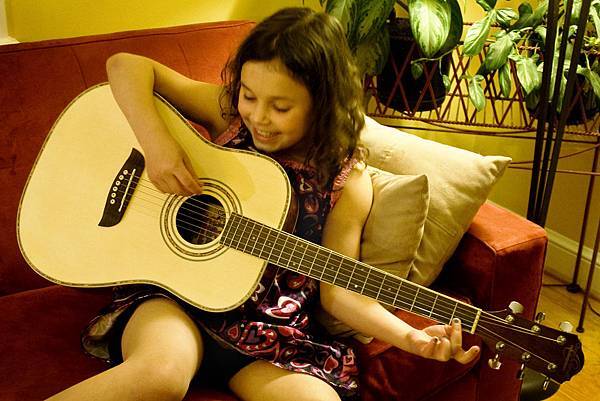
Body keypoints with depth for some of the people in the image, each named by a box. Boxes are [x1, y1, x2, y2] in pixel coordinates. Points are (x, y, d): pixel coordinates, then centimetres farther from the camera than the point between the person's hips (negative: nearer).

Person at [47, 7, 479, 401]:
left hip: (271, 331, 2)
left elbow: (337, 291, -2)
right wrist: (156, 141, -18)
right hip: (176, 294, -1)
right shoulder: (229, 113, -1)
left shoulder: (347, 181, -3)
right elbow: (126, 67, -1)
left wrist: (411, 337, -18)